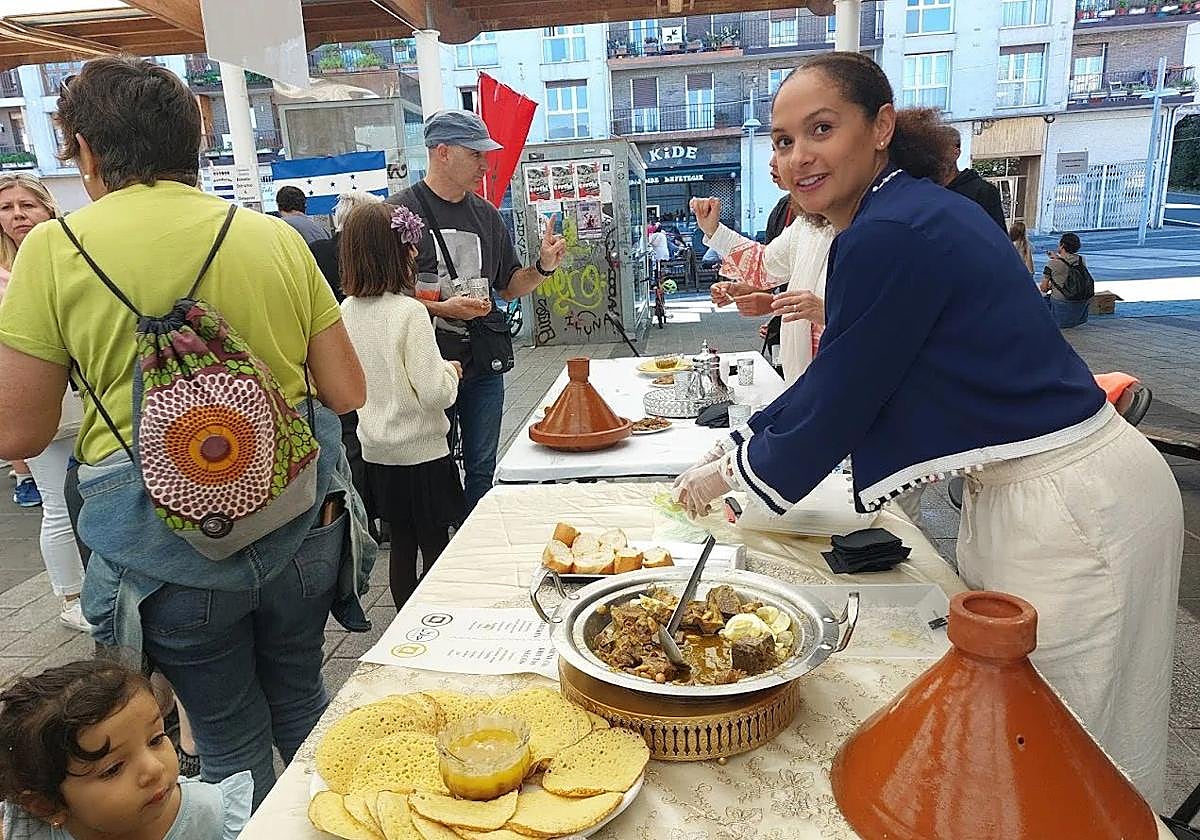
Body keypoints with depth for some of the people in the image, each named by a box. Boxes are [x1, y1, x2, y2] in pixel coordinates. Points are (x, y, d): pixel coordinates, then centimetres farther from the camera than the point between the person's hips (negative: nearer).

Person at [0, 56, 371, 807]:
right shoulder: (276, 238, -1)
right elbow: (347, 394, 1)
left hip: (168, 544, -2)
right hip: (301, 521, 3)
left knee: (232, 741, 19)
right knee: (301, 701, 26)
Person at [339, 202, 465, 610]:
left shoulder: (347, 310, 0)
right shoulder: (409, 312, -19)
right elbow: (435, 392, -21)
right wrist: (450, 370, 0)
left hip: (376, 452, 7)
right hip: (420, 451, -6)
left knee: (401, 544, 17)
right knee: (435, 547, 6)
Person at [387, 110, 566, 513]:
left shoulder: (486, 214, 11)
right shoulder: (401, 211, -7)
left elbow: (508, 287, 15)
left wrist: (543, 267, -3)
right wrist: (442, 309, -20)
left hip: (483, 366, 5)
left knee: (481, 469, 14)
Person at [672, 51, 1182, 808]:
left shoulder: (888, 236, -22)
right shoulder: (906, 213, 8)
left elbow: (836, 405, -15)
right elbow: (834, 382, 14)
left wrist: (733, 473, 1)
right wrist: (739, 449, 15)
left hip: (1069, 508, -10)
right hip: (1032, 489, 10)